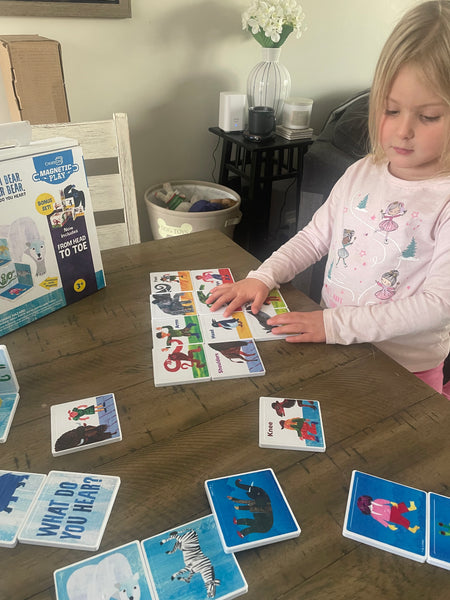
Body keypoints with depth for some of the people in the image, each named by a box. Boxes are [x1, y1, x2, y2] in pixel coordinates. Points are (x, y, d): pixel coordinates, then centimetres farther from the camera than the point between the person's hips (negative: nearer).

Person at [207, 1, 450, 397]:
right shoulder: (361, 174, -1)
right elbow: (315, 236, 8)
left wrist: (335, 324, -28)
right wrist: (263, 277, -6)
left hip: (405, 369, -4)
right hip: (334, 351, 5)